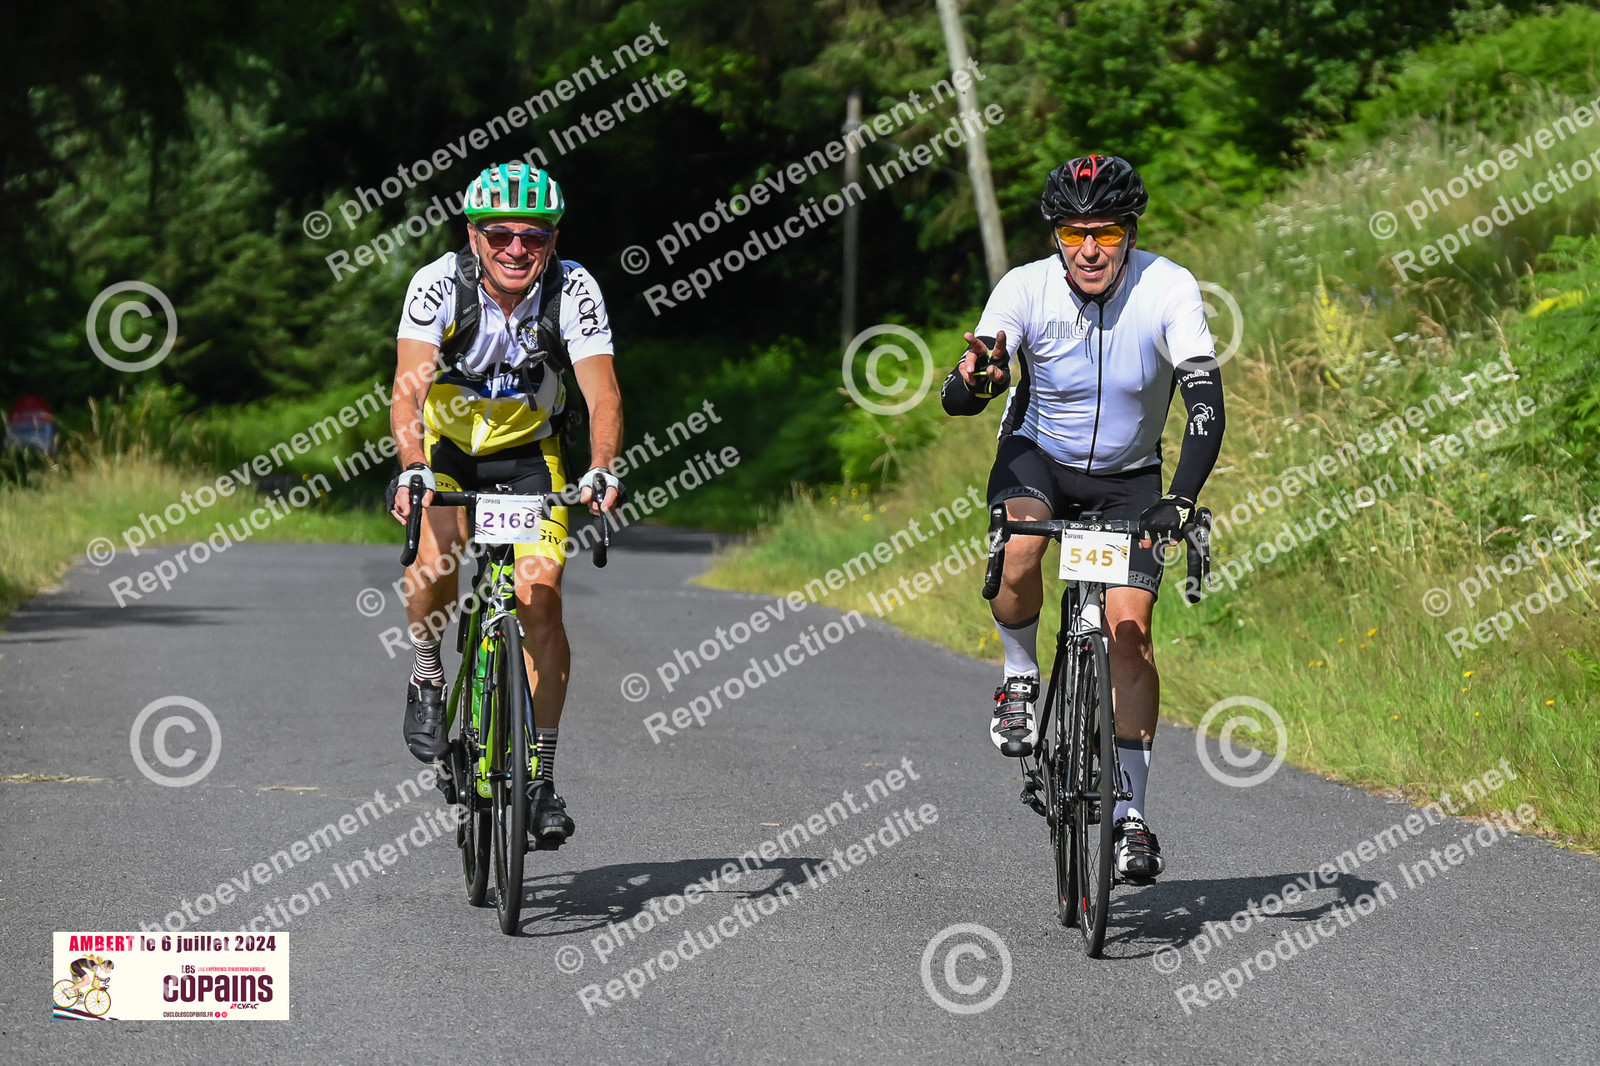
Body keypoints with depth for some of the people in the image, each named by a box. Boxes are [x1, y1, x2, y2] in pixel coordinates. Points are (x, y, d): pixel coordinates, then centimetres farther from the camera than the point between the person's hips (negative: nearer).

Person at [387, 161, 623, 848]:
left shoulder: (574, 290, -22)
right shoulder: (439, 284, -25)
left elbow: (603, 393, -30)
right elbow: (409, 386, -34)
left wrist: (601, 470, -48)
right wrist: (411, 469, -51)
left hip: (529, 451, 1)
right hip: (447, 442, -1)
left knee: (540, 600, -14)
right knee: (439, 549, -30)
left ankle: (541, 775, -2)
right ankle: (427, 673, 0)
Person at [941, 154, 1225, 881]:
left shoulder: (1168, 289, -23)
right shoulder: (1025, 290, -21)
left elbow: (1205, 398, -30)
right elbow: (958, 398, -25)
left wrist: (1181, 497, -44)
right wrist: (973, 384, -50)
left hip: (1128, 477, 0)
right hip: (1040, 454, 0)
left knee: (1129, 626, -13)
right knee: (1015, 552, -33)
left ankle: (1131, 810, -3)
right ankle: (1021, 678, -3)